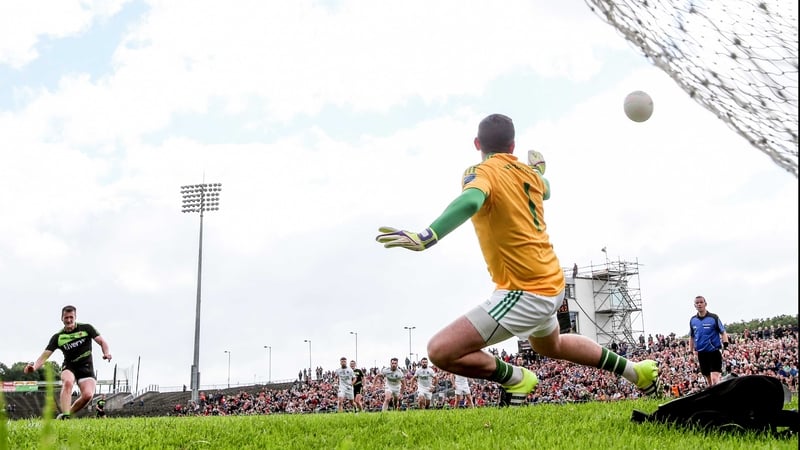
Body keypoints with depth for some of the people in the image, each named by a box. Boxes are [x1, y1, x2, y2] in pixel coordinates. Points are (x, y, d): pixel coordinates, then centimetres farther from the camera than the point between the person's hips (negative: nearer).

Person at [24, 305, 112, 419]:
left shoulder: (86, 328, 0)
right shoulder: (58, 337, 2)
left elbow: (102, 342, -1)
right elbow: (45, 355, -4)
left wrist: (106, 353, -23)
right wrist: (34, 367, -25)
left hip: (86, 366, 0)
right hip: (69, 366, 0)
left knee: (88, 395, -22)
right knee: (67, 382, -34)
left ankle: (69, 413, 1)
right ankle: (65, 415, -37)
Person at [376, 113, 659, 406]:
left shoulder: (482, 173, -15)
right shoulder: (529, 172, 6)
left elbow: (470, 202, -40)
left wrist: (425, 238, -53)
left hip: (526, 292, -9)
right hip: (550, 281, 9)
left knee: (440, 351, -15)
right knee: (551, 346, 39)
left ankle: (517, 379, -1)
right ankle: (634, 370, 49)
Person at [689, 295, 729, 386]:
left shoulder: (714, 317, -5)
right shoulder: (693, 320, 7)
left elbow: (723, 332, -2)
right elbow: (691, 337, 17)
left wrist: (725, 345, -15)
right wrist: (690, 352, 14)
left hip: (714, 351, -4)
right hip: (701, 353, 4)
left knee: (715, 379, -14)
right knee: (708, 380, 10)